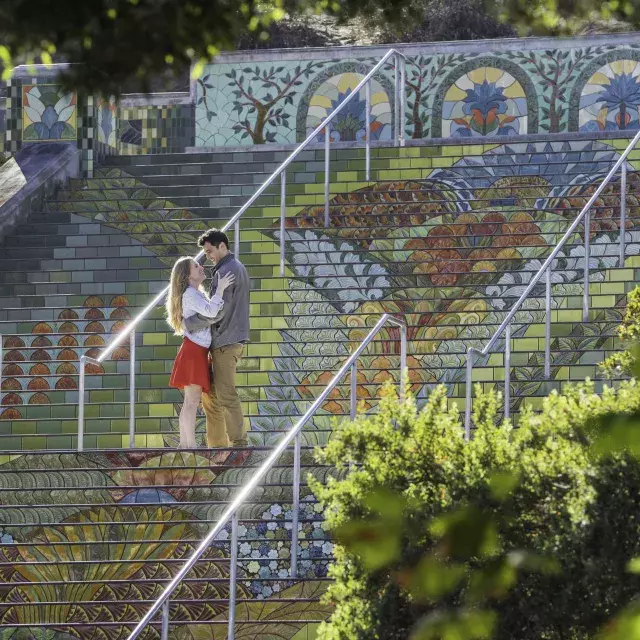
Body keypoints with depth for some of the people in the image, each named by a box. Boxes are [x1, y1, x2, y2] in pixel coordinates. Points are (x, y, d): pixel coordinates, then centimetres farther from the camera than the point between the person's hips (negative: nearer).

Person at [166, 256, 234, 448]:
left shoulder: (197, 294, 21)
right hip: (193, 350, -10)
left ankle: (184, 445, 8)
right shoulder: (190, 294, -10)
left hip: (198, 352, 10)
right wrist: (220, 289, -21)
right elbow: (211, 312, -25)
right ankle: (191, 445, -16)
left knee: (190, 401, 8)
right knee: (192, 400, -13)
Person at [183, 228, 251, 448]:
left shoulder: (227, 271, -14)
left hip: (226, 340, -10)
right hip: (230, 339, 10)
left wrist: (189, 323, -13)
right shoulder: (237, 268, 19)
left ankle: (239, 444, -12)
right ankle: (217, 446, 13)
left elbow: (218, 310, -21)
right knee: (210, 394, 12)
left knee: (226, 395, -10)